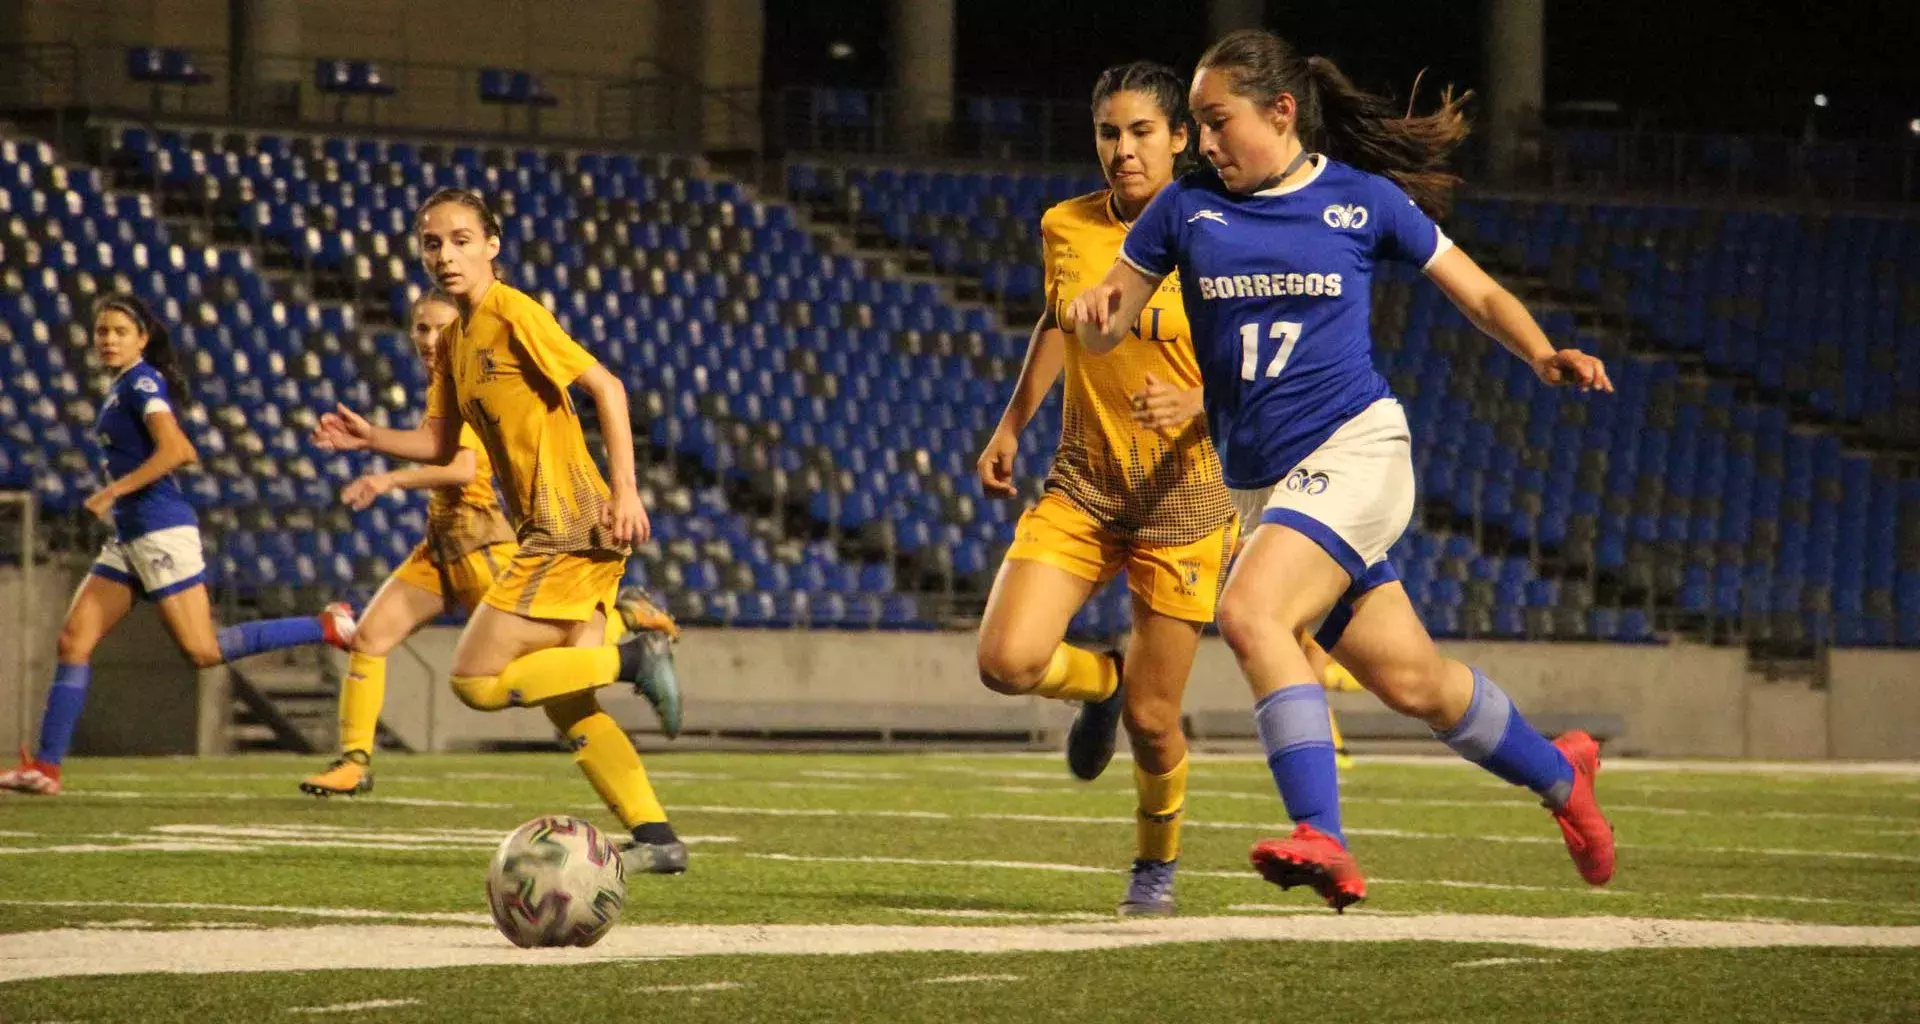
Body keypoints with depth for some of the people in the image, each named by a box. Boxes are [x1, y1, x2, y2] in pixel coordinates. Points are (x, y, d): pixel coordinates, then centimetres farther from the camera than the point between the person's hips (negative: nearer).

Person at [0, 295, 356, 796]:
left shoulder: (142, 382, -9)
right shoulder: (122, 387, 18)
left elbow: (173, 450, -23)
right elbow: (185, 453, 25)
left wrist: (113, 491, -20)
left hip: (160, 531, -10)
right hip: (129, 538, 10)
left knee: (204, 650, -10)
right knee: (74, 640, 1)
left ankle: (327, 627, -1)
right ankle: (45, 767, -1)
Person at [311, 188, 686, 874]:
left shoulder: (514, 315, -11)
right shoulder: (453, 341, 15)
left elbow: (605, 387, -13)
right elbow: (440, 444, 19)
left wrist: (624, 491, -19)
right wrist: (369, 438, 1)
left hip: (571, 525, -9)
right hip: (548, 531, 9)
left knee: (476, 681, -11)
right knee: (565, 707, 9)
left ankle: (631, 659, -8)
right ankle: (657, 838, 11)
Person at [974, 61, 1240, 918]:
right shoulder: (1065, 228, 1)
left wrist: (1197, 403, -26)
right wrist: (1010, 426, 20)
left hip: (1181, 495, -3)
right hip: (1082, 486, 3)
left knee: (1151, 718, 0)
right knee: (1007, 661, -17)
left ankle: (1156, 863, 31)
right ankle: (1102, 681, 19)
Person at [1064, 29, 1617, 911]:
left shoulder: (1363, 200, 1)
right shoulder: (1188, 208, 7)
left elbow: (1478, 294, 8)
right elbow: (1103, 329, 9)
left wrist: (1544, 355, -10)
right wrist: (1095, 310, -16)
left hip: (1355, 448, -4)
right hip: (1260, 485, 4)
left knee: (1251, 612, -28)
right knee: (1410, 680, 7)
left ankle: (1321, 836, -31)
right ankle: (1557, 772, 33)